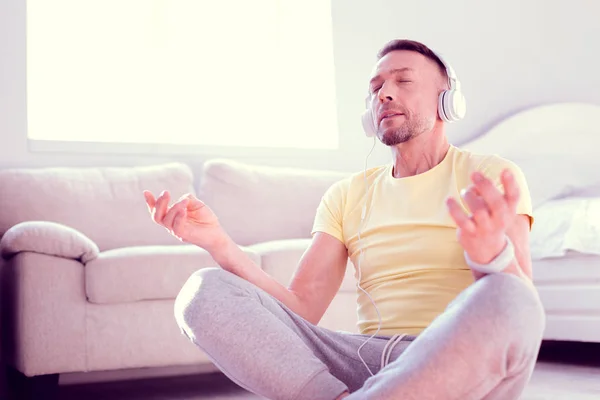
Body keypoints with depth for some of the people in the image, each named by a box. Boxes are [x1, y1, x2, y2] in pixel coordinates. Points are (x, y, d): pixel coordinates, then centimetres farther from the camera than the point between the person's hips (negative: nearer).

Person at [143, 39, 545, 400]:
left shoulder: (492, 175, 5)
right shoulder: (346, 195, 17)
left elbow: (517, 309, -10)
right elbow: (302, 309, 6)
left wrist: (492, 252, -33)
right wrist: (220, 244, -8)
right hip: (367, 363, 3)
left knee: (505, 298, -38)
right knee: (205, 292, -13)